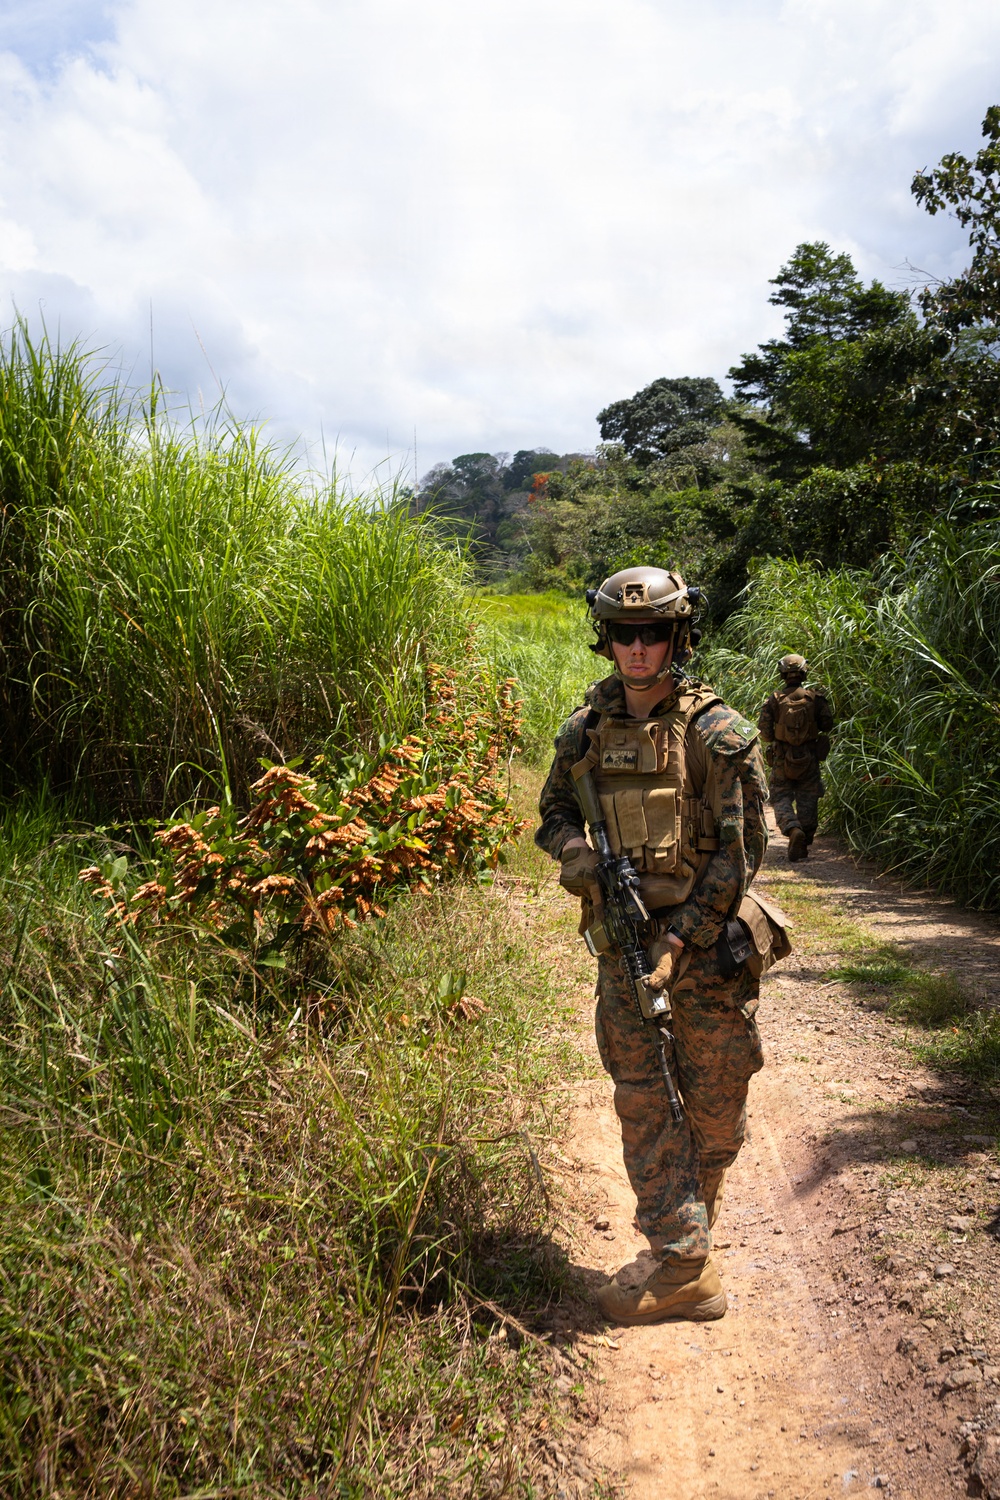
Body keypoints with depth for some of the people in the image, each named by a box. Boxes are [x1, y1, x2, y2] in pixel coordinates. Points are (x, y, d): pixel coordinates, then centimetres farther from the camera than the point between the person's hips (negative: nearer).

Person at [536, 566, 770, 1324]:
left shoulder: (717, 731, -9)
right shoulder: (588, 728, 4)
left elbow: (741, 848, -11)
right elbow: (555, 807, 18)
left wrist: (680, 939, -17)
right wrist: (573, 848, -7)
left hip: (706, 940, -3)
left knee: (714, 1108, 9)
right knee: (643, 1102, 4)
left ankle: (691, 1231, 32)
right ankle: (684, 1266, 14)